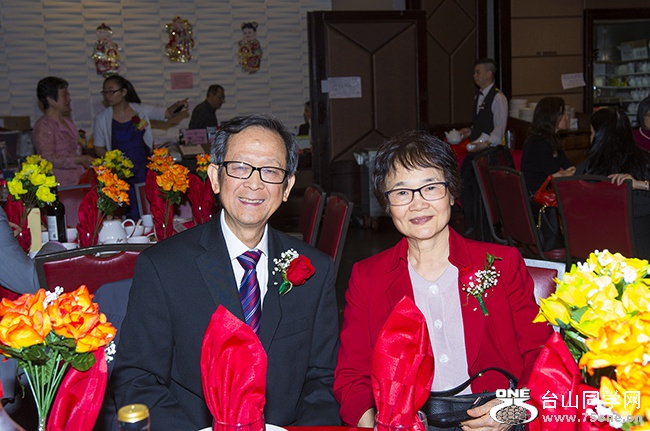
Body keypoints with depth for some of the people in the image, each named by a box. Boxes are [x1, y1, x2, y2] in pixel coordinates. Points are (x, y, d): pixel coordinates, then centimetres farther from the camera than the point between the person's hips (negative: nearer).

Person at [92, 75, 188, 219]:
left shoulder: (141, 110, 3)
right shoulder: (102, 119, 1)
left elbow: (167, 113, 4)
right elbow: (99, 149, 5)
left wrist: (177, 106, -18)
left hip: (144, 169, 1)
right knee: (133, 214, -5)